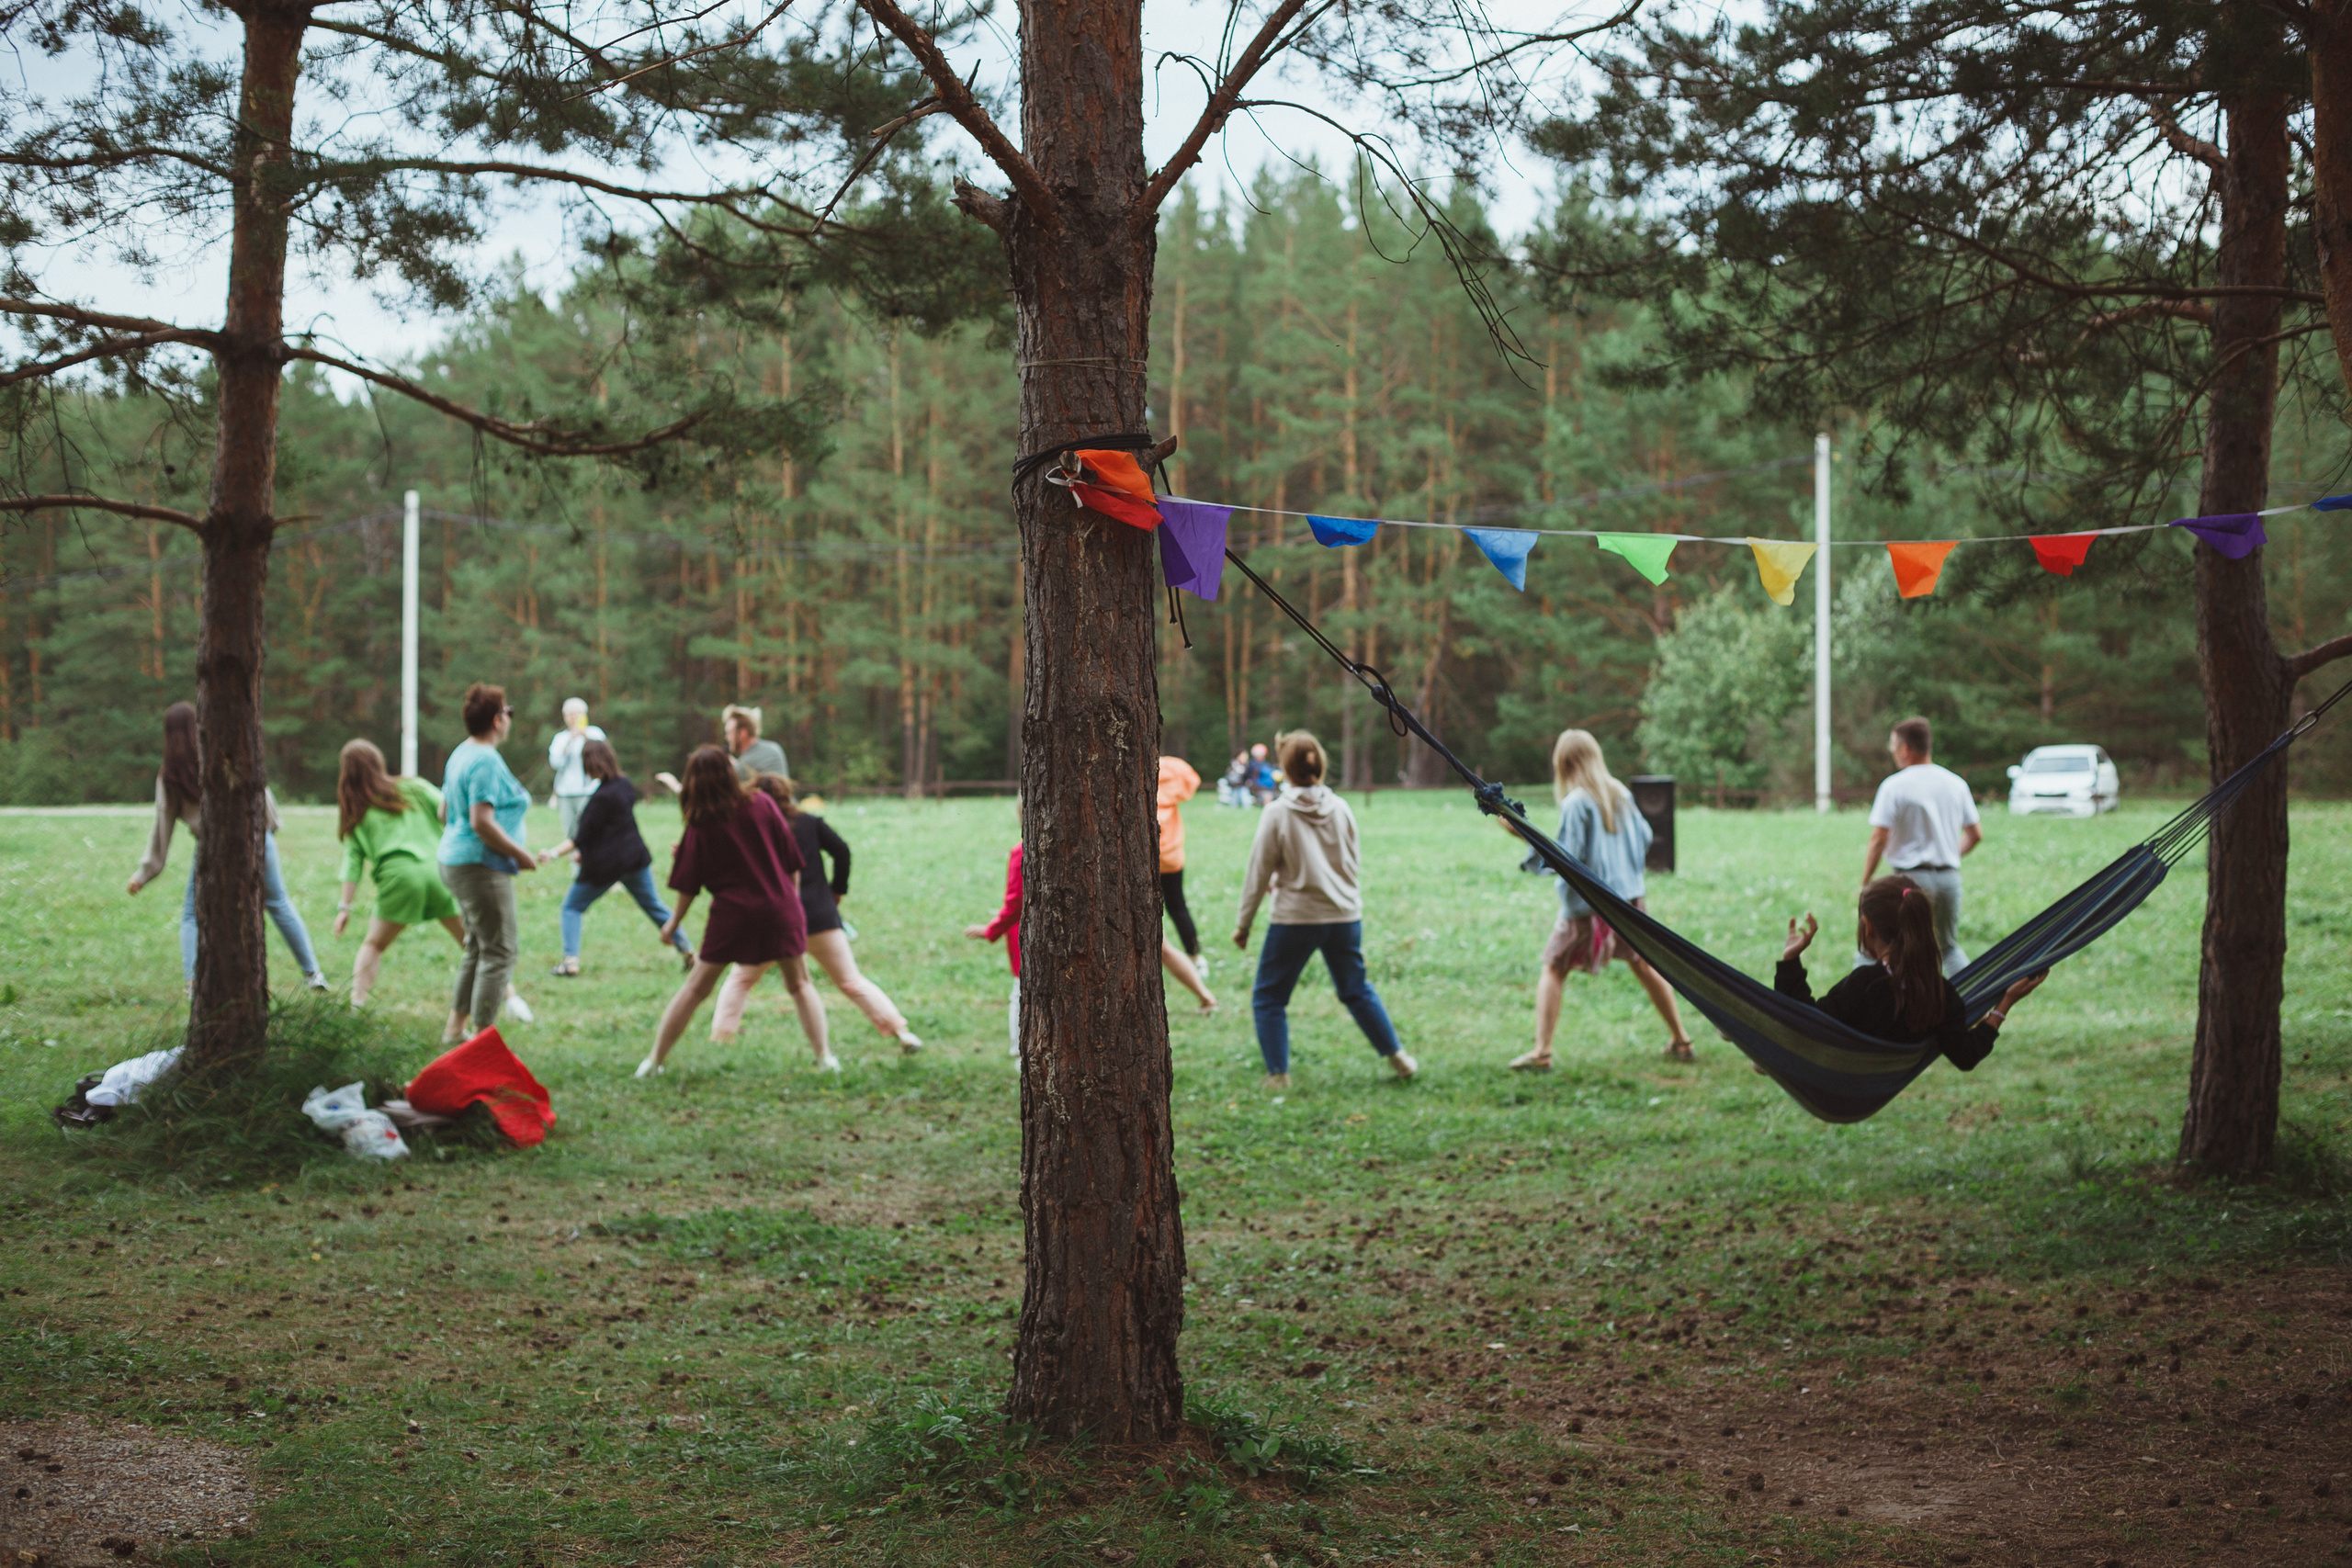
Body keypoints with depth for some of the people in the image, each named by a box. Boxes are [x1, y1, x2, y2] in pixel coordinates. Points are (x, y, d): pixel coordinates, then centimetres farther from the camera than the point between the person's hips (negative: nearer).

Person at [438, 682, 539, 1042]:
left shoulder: (461, 753, 14)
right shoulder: (486, 761, -19)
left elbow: (445, 813, 21)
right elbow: (482, 822, -25)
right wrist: (521, 854, -17)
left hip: (455, 860, 11)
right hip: (481, 867, -11)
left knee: (478, 948, 20)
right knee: (499, 953, -5)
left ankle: (455, 1027, 24)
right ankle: (481, 1039, -4)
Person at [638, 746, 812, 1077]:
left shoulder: (700, 825, -4)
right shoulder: (761, 804, 0)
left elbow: (689, 884, -2)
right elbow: (792, 860, 4)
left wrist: (674, 922, 12)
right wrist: (793, 899, 17)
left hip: (732, 915, -1)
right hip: (780, 910, 1)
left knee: (695, 988, 8)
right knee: (799, 984, 14)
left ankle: (654, 1060, 11)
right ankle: (824, 1056, 6)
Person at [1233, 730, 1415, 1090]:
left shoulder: (1277, 813, -10)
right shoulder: (1340, 809, 2)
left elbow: (1258, 874, -7)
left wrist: (1243, 924, 3)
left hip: (1296, 919, -4)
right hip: (1345, 915, 5)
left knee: (1268, 999, 8)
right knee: (1357, 991, 21)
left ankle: (1278, 1074, 2)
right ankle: (1397, 1057, 23)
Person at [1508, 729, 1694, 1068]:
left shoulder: (1575, 804, -14)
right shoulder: (1621, 794, 5)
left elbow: (1568, 857, -17)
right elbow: (1644, 837, 14)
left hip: (1587, 904, -6)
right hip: (1629, 894, 6)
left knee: (1553, 970, 1)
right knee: (1644, 965, 19)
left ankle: (1541, 1053, -8)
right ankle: (1680, 1040, 24)